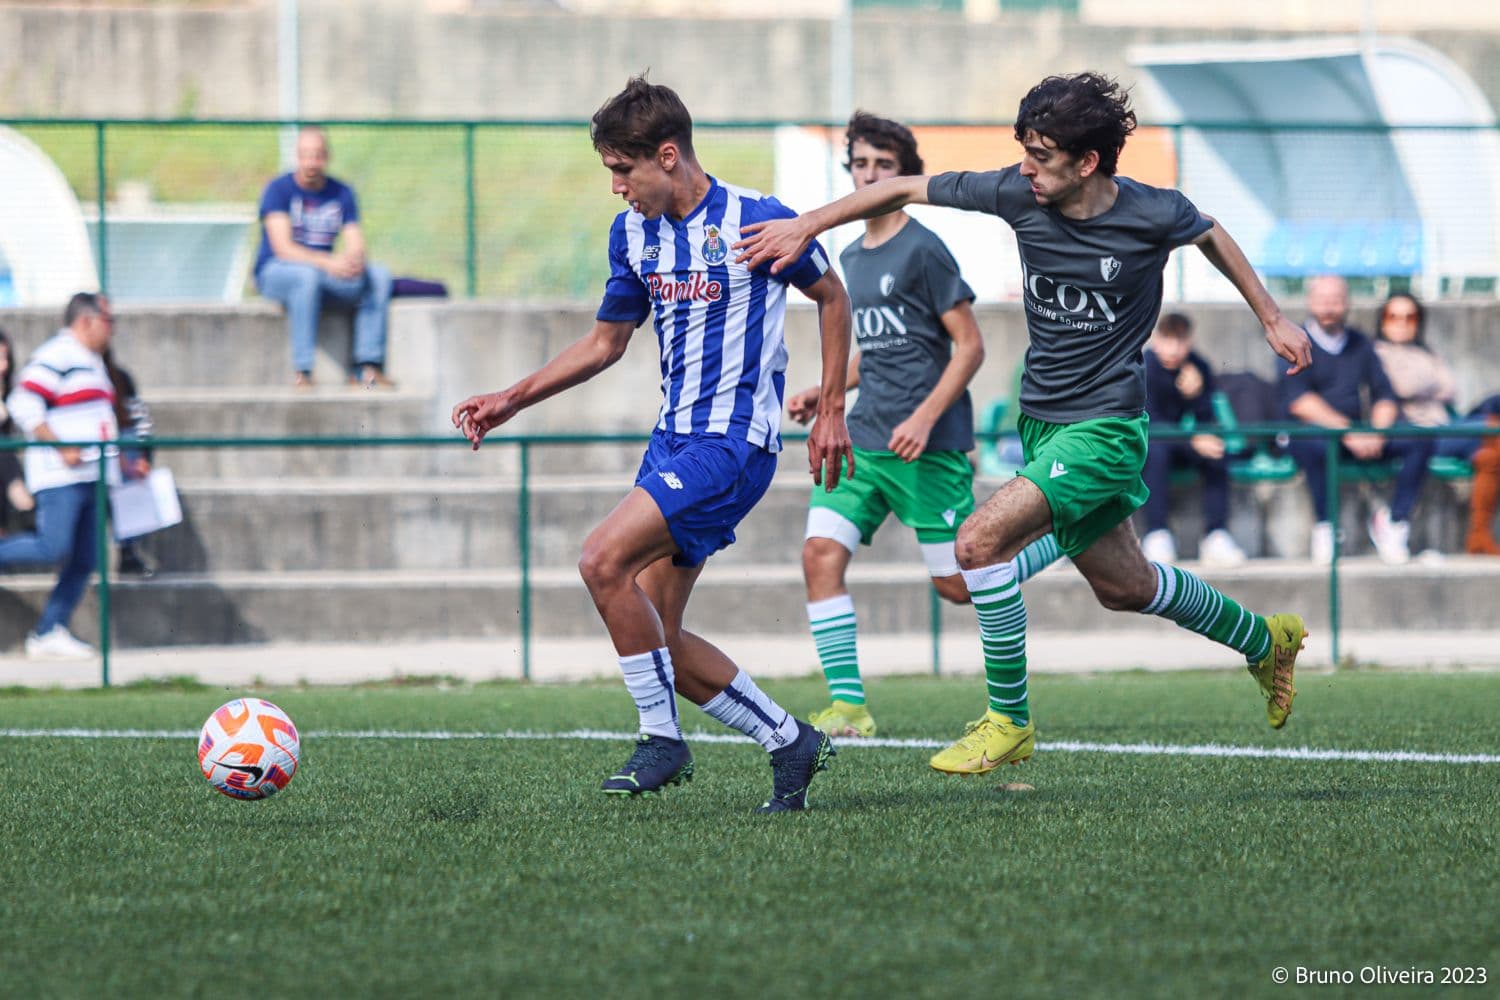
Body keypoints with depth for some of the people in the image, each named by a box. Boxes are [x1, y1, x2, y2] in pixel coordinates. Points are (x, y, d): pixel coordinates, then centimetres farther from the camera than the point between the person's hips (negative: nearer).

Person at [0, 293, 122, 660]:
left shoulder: (93, 364, 23)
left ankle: (49, 633, 7)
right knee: (52, 547, -19)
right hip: (59, 477, -9)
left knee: (84, 560, 4)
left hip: (90, 476, 9)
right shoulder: (55, 358, -9)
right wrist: (62, 449, -21)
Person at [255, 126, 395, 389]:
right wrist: (328, 262, -33)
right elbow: (283, 248, -20)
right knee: (307, 275, -38)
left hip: (325, 272, 5)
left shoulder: (342, 193, 6)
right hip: (274, 272, -5)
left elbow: (355, 246, -1)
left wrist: (354, 261, -28)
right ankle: (302, 372, -39)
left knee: (379, 276, -15)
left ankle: (368, 365, -21)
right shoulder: (279, 190, -9)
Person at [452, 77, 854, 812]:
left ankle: (662, 740, -11)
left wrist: (830, 413, 2)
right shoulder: (632, 232, 8)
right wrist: (511, 400, 11)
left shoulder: (755, 220, -12)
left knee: (604, 559, -22)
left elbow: (831, 297, 4)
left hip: (733, 442, -8)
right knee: (655, 635, 3)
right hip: (672, 439, 8)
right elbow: (605, 343, 19)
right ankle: (789, 742, 16)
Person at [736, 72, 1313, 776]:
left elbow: (1211, 236, 6)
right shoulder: (1019, 195, -10)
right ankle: (1263, 639, 44)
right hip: (1042, 421, 6)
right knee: (1122, 586, 20)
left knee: (981, 539, -22)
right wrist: (805, 226, -7)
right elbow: (907, 189, -1)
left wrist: (1272, 319, 15)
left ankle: (1008, 721, -8)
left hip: (1105, 427, -6)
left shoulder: (1153, 215, -17)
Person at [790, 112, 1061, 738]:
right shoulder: (852, 258, 15)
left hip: (928, 444, -7)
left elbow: (969, 347, -9)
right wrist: (826, 392, 13)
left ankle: (1062, 534, 22)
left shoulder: (922, 250, -8)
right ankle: (847, 706, -12)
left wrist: (925, 417, -19)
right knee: (821, 551, -12)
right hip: (865, 439, 7)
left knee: (958, 583, -3)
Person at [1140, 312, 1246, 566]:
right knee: (1158, 450, -37)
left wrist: (1196, 394, -27)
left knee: (1215, 454, -22)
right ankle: (1156, 534, -37)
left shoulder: (1198, 368, -4)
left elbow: (1206, 422, -6)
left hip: (1176, 442, 5)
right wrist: (1193, 442, -36)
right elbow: (1148, 422, -25)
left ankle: (1216, 536, -25)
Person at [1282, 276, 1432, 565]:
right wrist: (1347, 431, -19)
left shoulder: (1360, 344, 18)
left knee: (1420, 440, -17)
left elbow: (1384, 396, 11)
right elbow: (1299, 401, -11)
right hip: (1311, 431, -5)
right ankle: (1325, 526, -25)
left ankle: (1394, 520, -15)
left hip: (1358, 435, 5)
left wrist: (1376, 433, -11)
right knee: (1315, 443, -41)